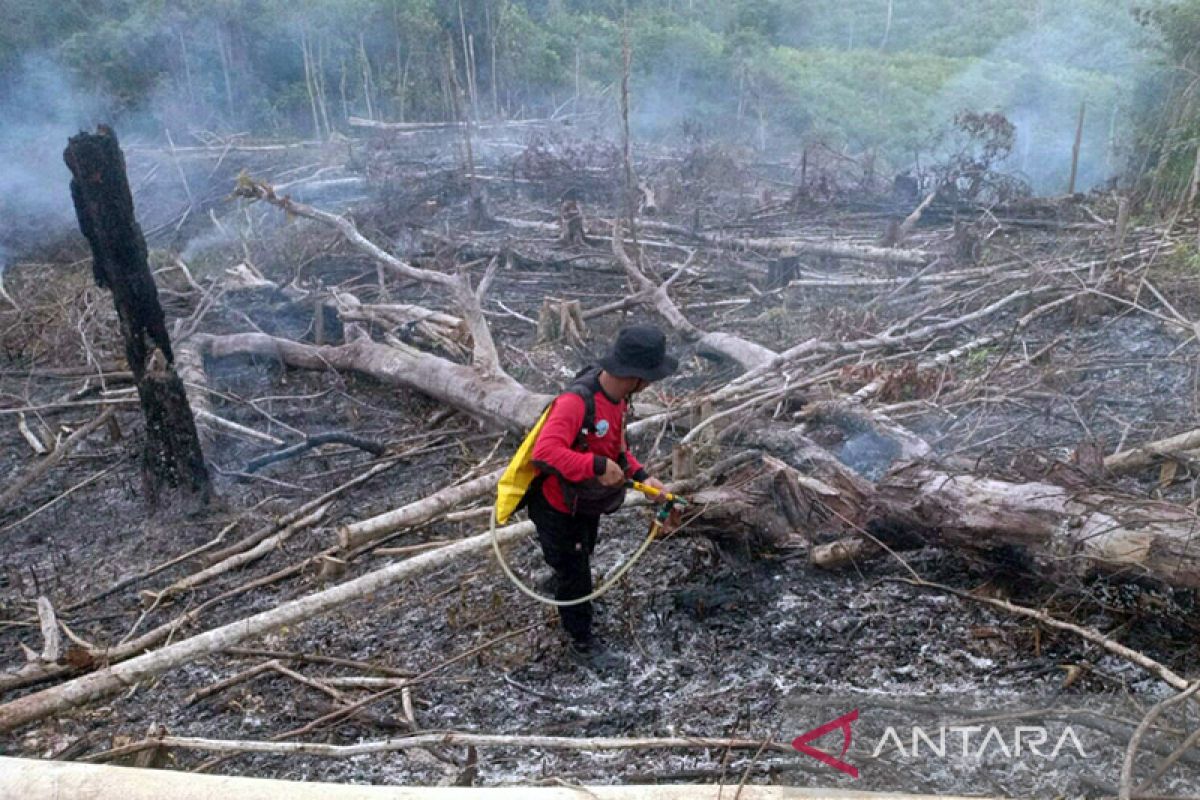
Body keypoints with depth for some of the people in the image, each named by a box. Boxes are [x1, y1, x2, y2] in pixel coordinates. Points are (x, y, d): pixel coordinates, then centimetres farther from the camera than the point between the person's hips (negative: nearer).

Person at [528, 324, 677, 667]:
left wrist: (640, 476, -5)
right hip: (558, 509, -8)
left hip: (587, 503, 9)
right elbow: (545, 451, -49)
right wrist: (597, 466, -49)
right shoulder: (576, 401, -38)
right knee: (575, 575, 11)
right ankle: (582, 642, 35)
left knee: (581, 559, 34)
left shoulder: (617, 395, -8)